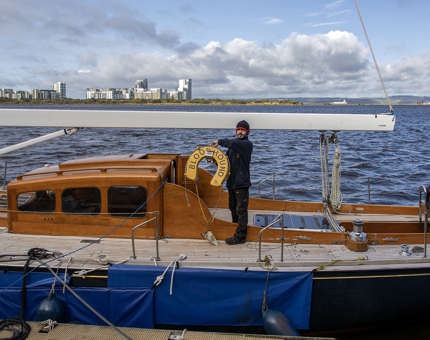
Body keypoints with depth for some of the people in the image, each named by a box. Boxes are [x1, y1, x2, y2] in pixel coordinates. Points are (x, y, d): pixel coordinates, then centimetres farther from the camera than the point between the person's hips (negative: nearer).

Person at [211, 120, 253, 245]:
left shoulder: (247, 144, -10)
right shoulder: (233, 144, 15)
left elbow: (233, 143, -29)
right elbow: (227, 159, 17)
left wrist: (220, 142, -18)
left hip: (242, 183, -8)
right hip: (232, 181, 8)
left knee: (241, 210, -5)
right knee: (233, 208, 18)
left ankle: (240, 236, -2)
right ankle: (236, 227, 34)